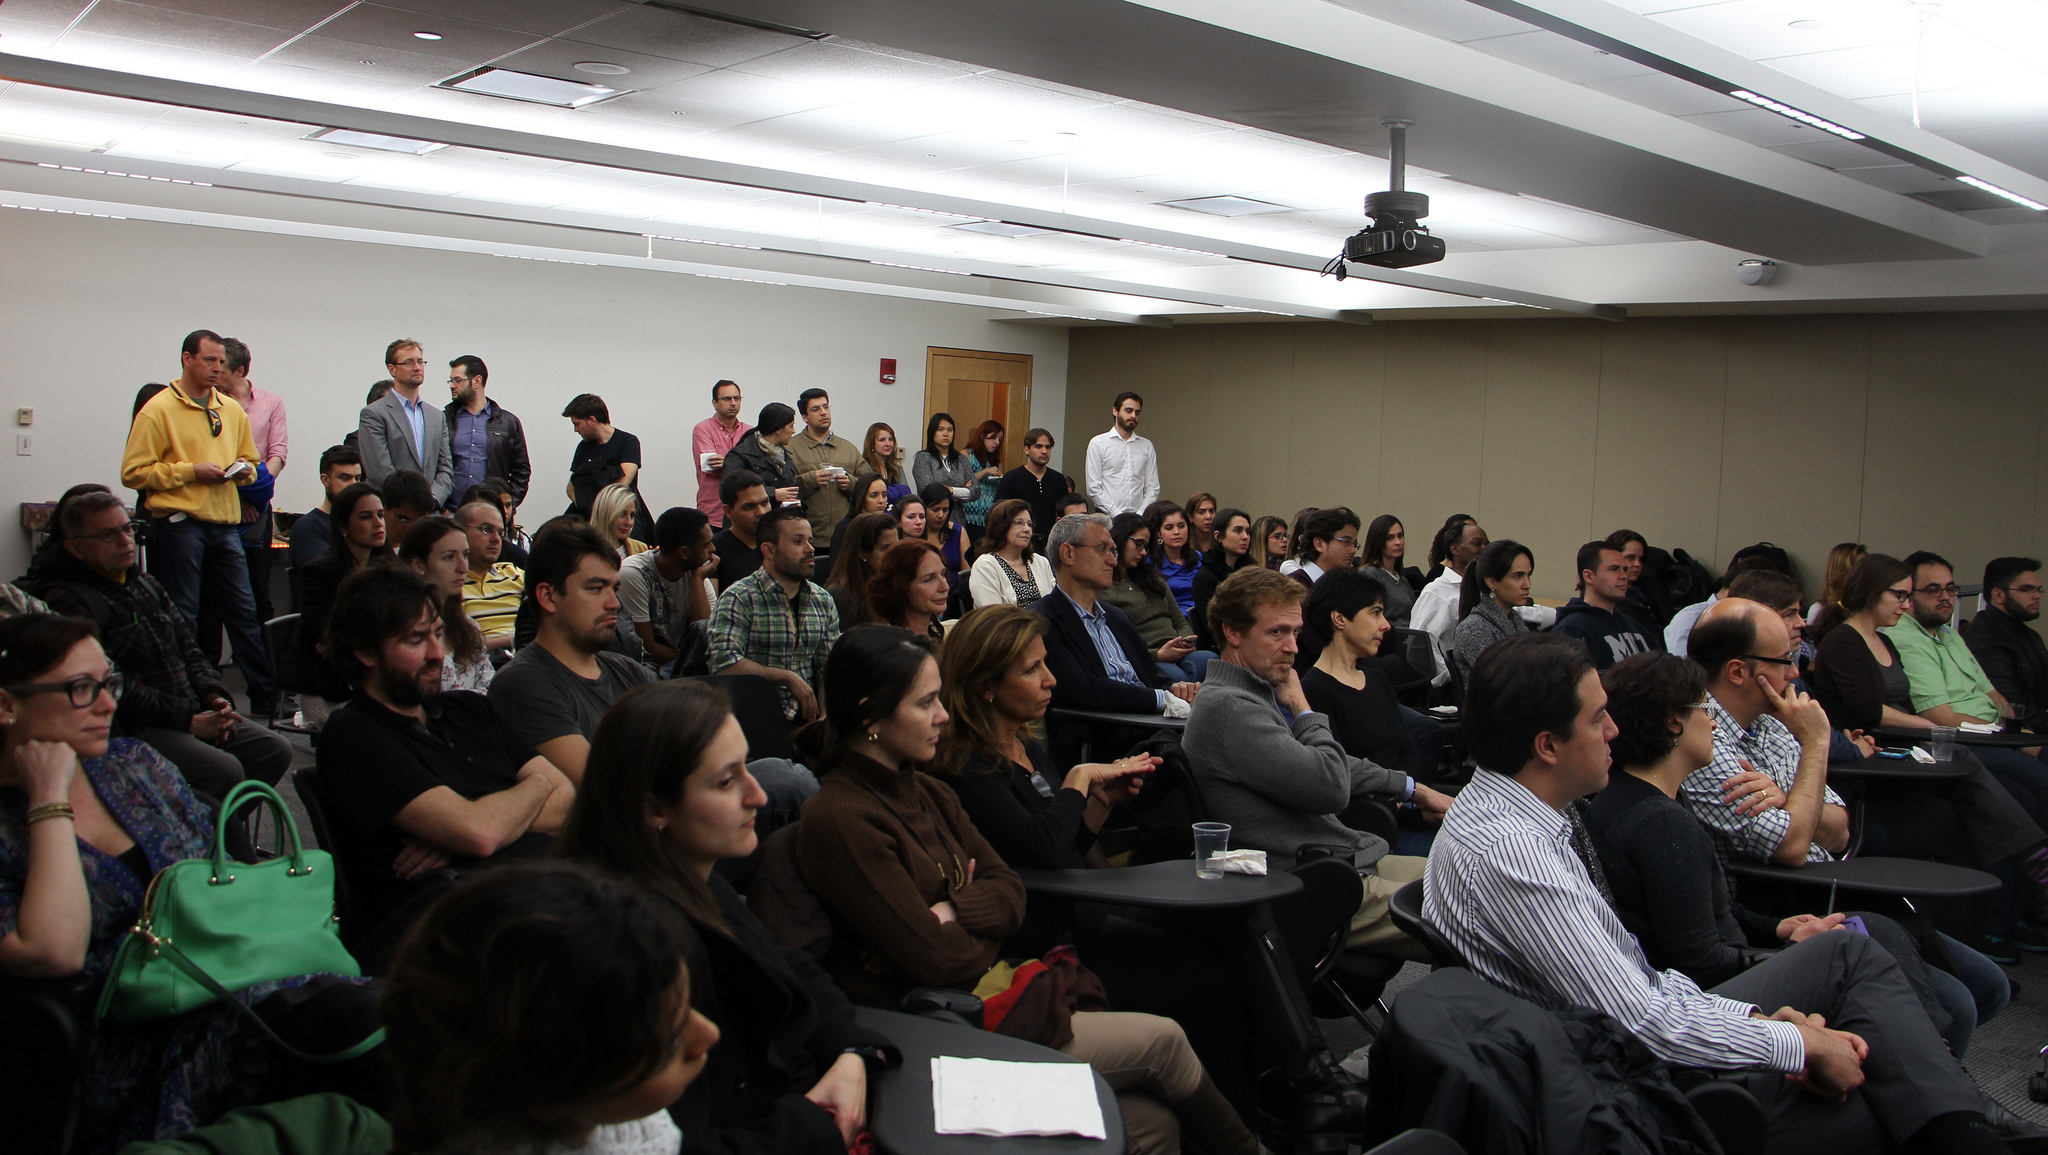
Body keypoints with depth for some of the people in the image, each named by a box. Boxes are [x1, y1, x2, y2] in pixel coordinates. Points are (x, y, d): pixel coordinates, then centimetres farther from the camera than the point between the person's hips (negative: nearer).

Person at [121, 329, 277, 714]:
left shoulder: (232, 410, 14)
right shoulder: (158, 410, -4)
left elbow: (250, 461, 26)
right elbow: (134, 472, -8)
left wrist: (242, 469, 2)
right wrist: (190, 471, -15)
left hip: (225, 523, 5)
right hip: (179, 523, -5)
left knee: (244, 611, 8)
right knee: (180, 619, 1)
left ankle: (266, 697, 14)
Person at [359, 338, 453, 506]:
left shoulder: (437, 416, 18)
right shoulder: (373, 414, 1)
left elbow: (446, 469, 13)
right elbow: (380, 472, -8)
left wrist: (432, 500, -5)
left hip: (431, 514, 4)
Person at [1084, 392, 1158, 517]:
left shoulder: (1147, 446, 14)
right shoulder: (1098, 443, 5)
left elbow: (1153, 488, 11)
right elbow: (1093, 488, -1)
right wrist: (1117, 514, -9)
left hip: (1138, 518, 2)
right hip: (1107, 517, -2)